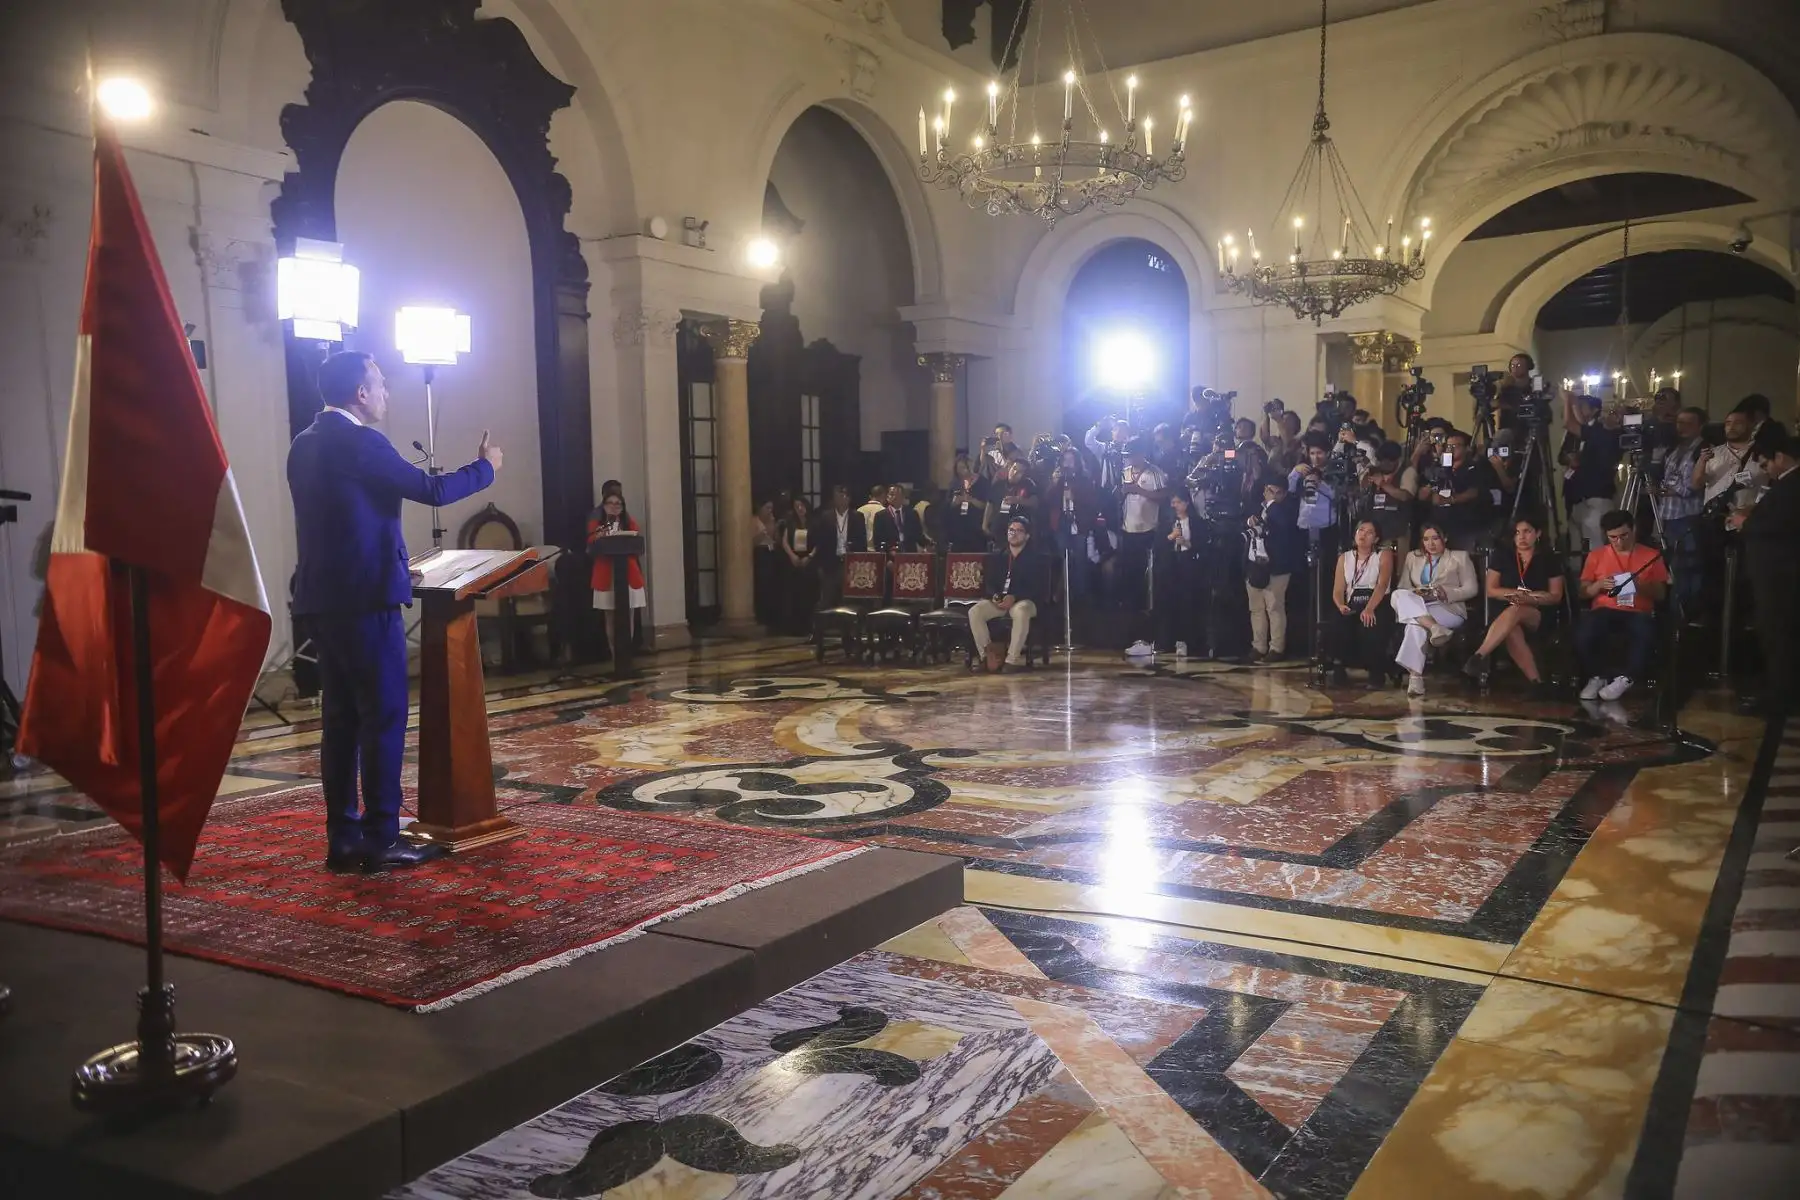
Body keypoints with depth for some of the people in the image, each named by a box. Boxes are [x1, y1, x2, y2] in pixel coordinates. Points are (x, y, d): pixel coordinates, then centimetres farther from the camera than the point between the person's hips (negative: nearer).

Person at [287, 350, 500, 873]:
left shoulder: (304, 445, 13)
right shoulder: (361, 442, -13)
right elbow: (431, 490, -11)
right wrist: (485, 466, 5)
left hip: (322, 598, 9)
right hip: (364, 598, -9)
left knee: (341, 716, 11)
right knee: (384, 716, -2)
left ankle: (343, 839, 14)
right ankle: (381, 839, 1)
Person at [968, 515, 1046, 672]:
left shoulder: (1036, 559, 5)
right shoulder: (995, 557, 17)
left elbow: (1037, 588, -6)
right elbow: (987, 583, 12)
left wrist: (1014, 597, -21)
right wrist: (995, 595, -13)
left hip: (1023, 601, -4)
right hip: (998, 601, 4)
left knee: (1021, 611, -41)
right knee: (974, 611, -25)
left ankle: (1013, 659, -38)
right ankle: (986, 653, -20)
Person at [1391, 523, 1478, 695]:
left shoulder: (1460, 557, 13)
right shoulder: (1413, 557, 22)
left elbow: (1471, 589, 5)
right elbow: (1402, 586, 15)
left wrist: (1446, 593, -15)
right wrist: (1415, 593, -10)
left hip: (1449, 609, -3)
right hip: (1416, 608, 3)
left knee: (1416, 625, -38)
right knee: (1398, 595, -35)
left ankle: (1415, 677, -47)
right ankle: (1435, 628, -52)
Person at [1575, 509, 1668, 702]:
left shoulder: (1651, 556, 12)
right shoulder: (1596, 555, 15)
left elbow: (1660, 594, 9)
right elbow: (1583, 593, 13)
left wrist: (1640, 585, -12)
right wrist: (1598, 585, -9)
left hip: (1638, 613, -1)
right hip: (1604, 611, 1)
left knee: (1645, 638, -39)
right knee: (1582, 636, -34)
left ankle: (1625, 679, -16)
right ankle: (1597, 677, -8)